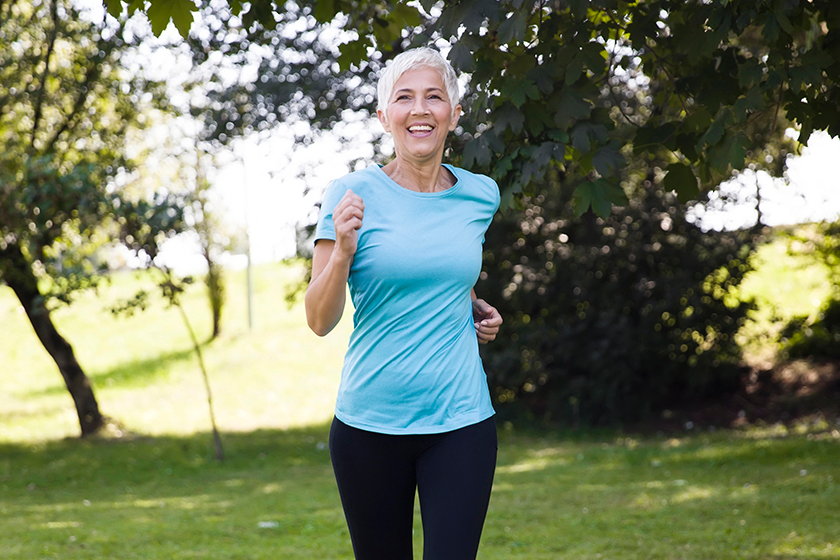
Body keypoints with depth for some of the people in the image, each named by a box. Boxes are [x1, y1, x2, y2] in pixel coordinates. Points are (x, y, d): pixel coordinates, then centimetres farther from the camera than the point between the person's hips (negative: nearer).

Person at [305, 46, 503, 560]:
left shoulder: (480, 195, 4)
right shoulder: (353, 195, -6)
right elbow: (320, 321, -8)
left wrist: (475, 307, 6)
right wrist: (343, 251, -24)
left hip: (460, 421, 2)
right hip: (370, 421, -1)